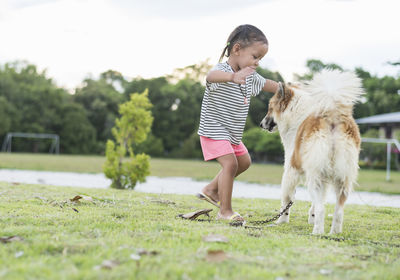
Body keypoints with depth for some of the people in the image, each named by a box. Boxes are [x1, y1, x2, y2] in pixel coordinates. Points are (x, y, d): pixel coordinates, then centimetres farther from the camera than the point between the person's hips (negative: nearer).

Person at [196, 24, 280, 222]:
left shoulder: (250, 77, 4)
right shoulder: (222, 71, -24)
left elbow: (268, 85, 22)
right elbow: (212, 76, -49)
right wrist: (233, 77, -69)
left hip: (232, 133, 10)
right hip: (214, 130, -10)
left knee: (244, 162, 22)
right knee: (230, 163, -21)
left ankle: (211, 190, 32)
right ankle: (225, 211, -13)